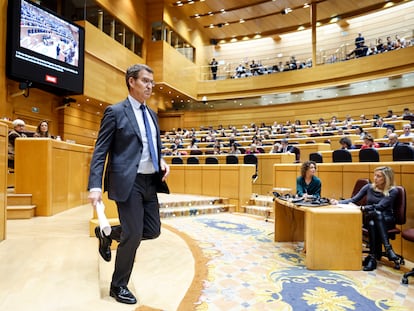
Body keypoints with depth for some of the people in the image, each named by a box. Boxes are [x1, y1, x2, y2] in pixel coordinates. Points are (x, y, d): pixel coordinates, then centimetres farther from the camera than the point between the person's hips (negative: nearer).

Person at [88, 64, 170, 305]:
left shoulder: (152, 115, 15)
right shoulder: (115, 112, -5)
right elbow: (100, 152, -9)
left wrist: (162, 162, 1)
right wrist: (95, 186, -19)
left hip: (150, 181, 7)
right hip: (128, 182, -7)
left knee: (153, 230, 10)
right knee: (133, 234, -3)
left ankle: (106, 234, 35)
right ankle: (118, 286, 23)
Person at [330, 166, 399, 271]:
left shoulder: (393, 191, -3)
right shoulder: (369, 187, 8)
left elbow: (380, 206, -17)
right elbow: (354, 199, 7)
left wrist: (360, 207, -29)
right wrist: (338, 202, -9)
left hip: (386, 220, -2)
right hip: (369, 218, 2)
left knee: (377, 214, -38)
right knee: (373, 218, -36)